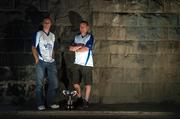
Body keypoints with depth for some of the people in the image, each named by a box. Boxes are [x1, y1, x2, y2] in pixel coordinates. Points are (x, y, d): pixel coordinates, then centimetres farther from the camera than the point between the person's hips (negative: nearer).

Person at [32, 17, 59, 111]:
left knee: (54, 83, 4)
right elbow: (34, 47, -1)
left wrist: (53, 58, 8)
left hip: (51, 62, 5)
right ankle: (40, 104, 5)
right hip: (41, 62, -5)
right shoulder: (39, 34, 1)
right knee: (39, 84, -1)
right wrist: (37, 59, -10)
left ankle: (50, 102, 14)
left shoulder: (52, 35, 15)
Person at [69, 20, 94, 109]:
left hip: (87, 64, -5)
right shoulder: (77, 37, 12)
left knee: (87, 83, 1)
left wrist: (76, 49, -1)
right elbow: (71, 48, 2)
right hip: (77, 63, 5)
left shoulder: (90, 37, -5)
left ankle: (86, 101, 10)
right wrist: (80, 46, -12)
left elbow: (86, 49, -15)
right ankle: (79, 98, 26)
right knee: (75, 83, 7)